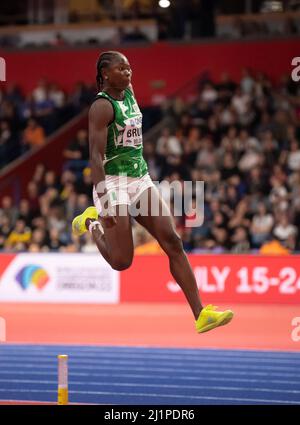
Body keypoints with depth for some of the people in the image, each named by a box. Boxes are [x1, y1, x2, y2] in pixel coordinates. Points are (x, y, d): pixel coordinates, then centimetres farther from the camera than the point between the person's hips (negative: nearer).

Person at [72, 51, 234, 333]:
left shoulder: (128, 92, 11)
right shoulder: (102, 106, -14)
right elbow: (95, 156, -20)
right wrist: (104, 201, -28)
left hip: (141, 180, 8)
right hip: (113, 183, -8)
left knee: (173, 242, -7)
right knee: (121, 262, -3)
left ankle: (200, 315, -11)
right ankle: (92, 223, 29)